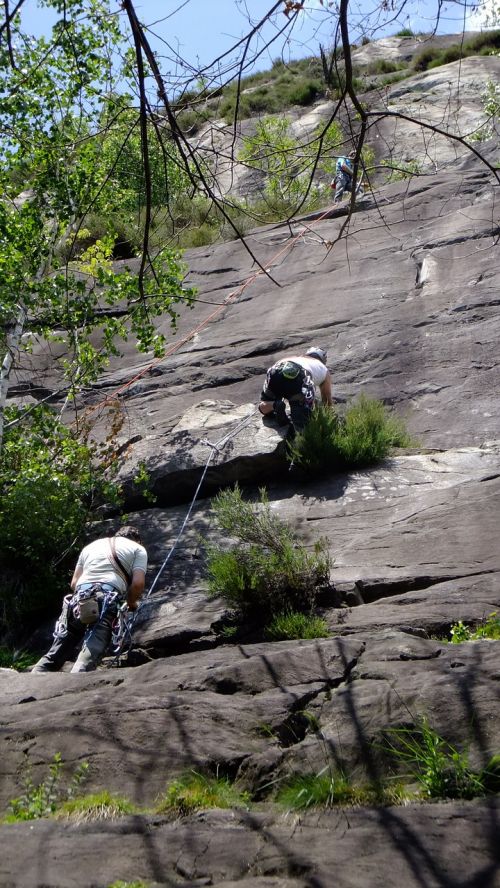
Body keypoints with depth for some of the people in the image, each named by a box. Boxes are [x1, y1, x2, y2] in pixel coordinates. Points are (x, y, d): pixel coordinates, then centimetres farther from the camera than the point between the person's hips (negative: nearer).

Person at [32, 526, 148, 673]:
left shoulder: (92, 545, 31)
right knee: (87, 660, -15)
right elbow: (138, 583, 4)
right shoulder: (138, 548, 19)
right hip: (107, 599, -4)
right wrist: (131, 602, 23)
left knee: (53, 656, 11)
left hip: (79, 598, 4)